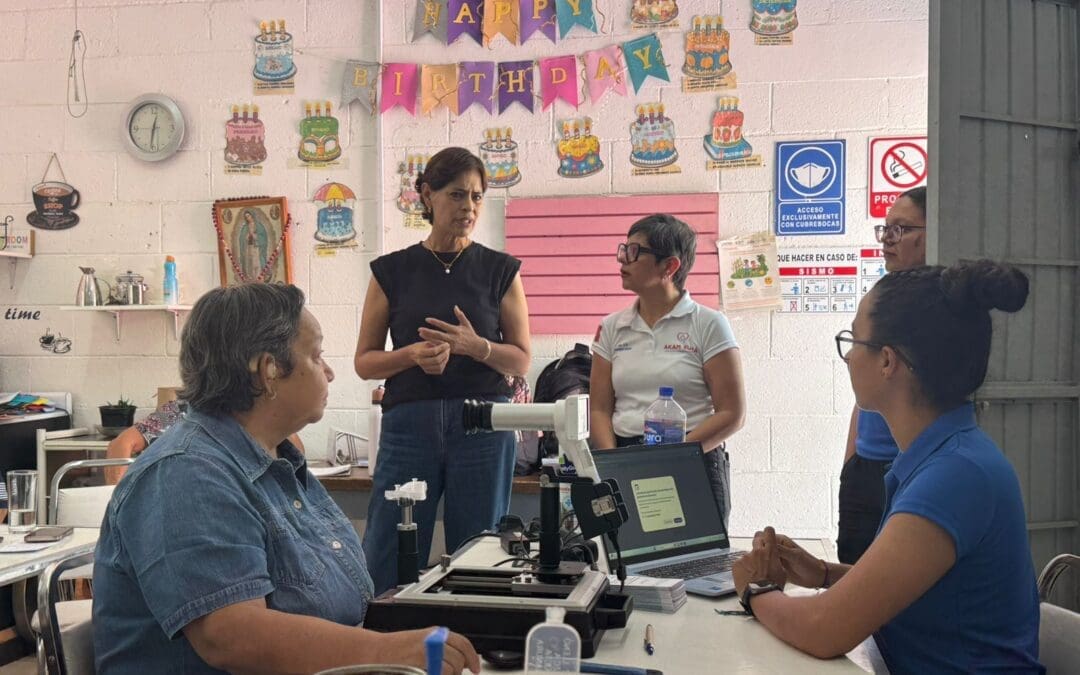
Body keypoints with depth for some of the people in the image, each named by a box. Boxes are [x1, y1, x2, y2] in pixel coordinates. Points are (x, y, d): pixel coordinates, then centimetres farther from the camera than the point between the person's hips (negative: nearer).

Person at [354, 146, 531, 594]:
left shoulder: (501, 270, 7)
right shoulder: (392, 270, 7)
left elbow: (521, 360, 6)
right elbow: (364, 361, 7)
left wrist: (475, 347, -14)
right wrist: (414, 354, -13)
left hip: (483, 423, 0)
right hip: (410, 421, 0)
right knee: (387, 562, -2)